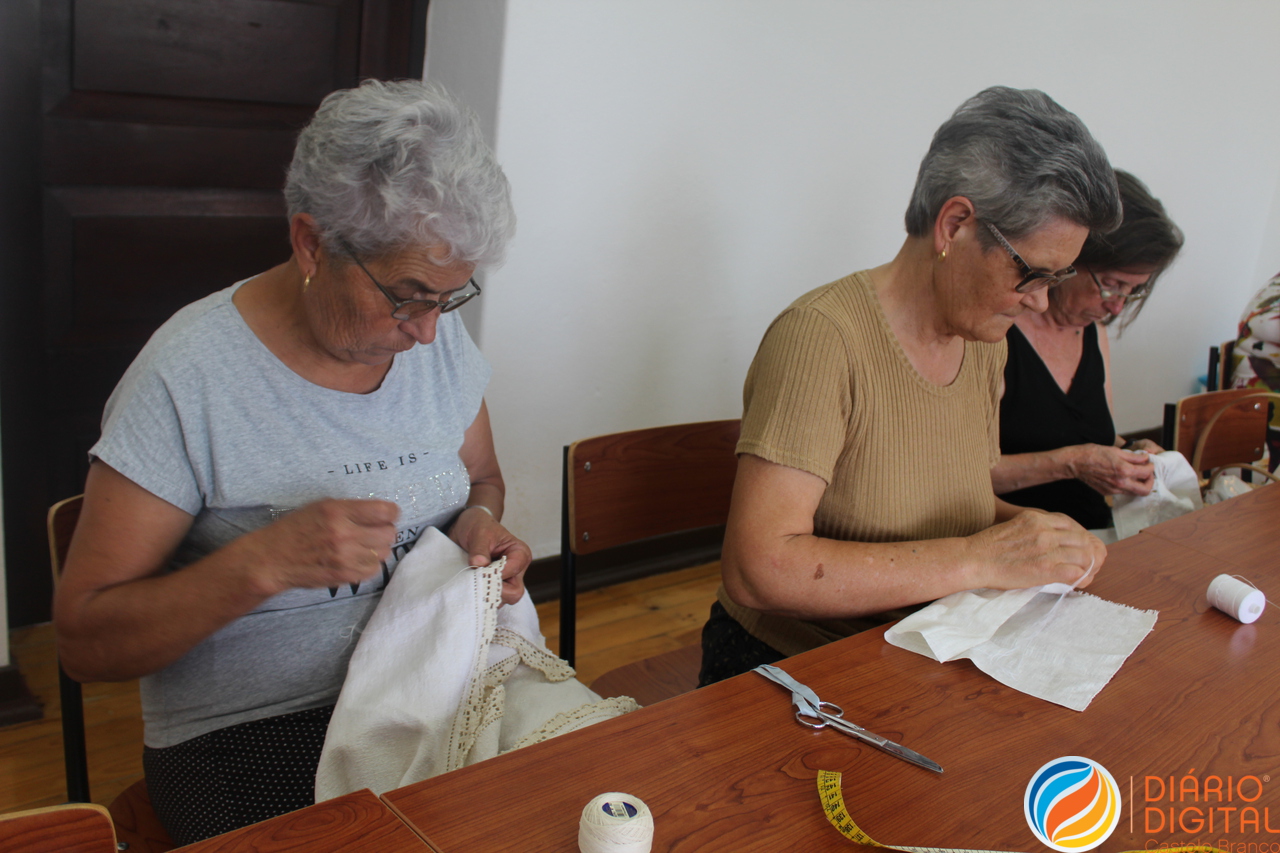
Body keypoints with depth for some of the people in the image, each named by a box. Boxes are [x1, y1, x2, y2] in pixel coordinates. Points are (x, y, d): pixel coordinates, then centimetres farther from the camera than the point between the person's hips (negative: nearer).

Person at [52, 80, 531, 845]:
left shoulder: (439, 337, 0)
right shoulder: (187, 378, -16)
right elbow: (85, 644, -12)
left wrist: (480, 521, -6)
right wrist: (264, 561, -27)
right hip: (246, 736, -4)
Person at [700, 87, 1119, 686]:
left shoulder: (985, 346, 6)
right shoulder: (820, 338, -20)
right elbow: (757, 570, -28)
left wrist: (1032, 530, -2)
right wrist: (978, 559, -25)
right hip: (787, 667, -6)